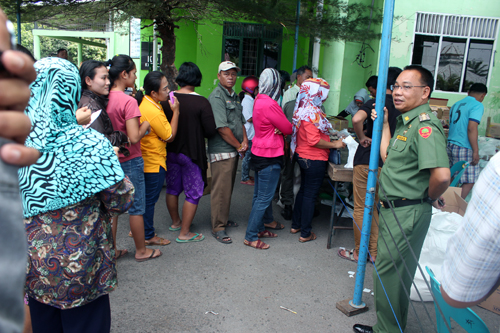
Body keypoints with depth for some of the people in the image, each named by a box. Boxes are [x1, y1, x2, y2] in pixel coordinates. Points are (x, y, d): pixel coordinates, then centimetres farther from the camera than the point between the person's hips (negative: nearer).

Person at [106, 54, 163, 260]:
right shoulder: (128, 101, -19)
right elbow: (134, 137, -23)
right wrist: (146, 125, -6)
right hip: (130, 160, -7)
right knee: (136, 207, 6)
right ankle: (141, 251, 20)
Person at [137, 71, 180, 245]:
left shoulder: (144, 103, 4)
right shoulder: (154, 112, -25)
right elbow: (170, 136, -17)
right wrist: (175, 112, -14)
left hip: (145, 160, 10)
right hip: (154, 163, -10)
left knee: (145, 198, 20)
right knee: (150, 199, 3)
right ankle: (148, 236, 17)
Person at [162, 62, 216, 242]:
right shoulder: (201, 102, -17)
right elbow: (211, 131, -16)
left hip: (170, 151, 5)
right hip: (191, 153, -5)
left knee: (173, 188, 20)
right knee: (193, 193, 7)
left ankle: (175, 222, 40)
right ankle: (184, 233, 13)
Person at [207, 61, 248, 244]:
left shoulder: (234, 96, 16)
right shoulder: (217, 97, -13)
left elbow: (241, 121, 19)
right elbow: (222, 127, -19)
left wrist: (244, 140, 1)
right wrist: (238, 146, -11)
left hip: (234, 149, 9)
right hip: (221, 151, -9)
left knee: (228, 187, 17)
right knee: (221, 189, -4)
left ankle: (223, 219, 31)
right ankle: (218, 227, 5)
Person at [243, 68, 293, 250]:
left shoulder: (259, 100, 7)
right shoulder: (269, 104, -23)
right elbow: (288, 129, -15)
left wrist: (278, 128, -11)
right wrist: (287, 127, 7)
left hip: (259, 154, 10)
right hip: (269, 156, -10)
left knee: (259, 195, 18)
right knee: (264, 198, -1)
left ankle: (259, 228, 32)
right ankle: (251, 237, 7)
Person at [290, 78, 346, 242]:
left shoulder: (304, 109, 8)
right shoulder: (312, 113, -22)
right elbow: (314, 140, -26)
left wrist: (331, 135, 13)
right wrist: (334, 144, -16)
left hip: (302, 155, 10)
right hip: (314, 159, -10)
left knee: (303, 190, 20)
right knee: (310, 194, 0)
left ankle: (296, 225, 31)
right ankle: (305, 233, 12)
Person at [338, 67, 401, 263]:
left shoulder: (375, 102, -8)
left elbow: (357, 119, -27)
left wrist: (362, 137, -11)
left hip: (366, 161, -3)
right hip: (389, 164, 4)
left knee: (361, 209, 8)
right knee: (378, 208, 16)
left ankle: (359, 252, 18)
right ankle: (375, 252, 23)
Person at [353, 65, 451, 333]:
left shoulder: (425, 125, -23)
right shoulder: (405, 122, 11)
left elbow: (441, 175, -35)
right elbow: (388, 158, 17)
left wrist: (430, 198, -16)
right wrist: (384, 124, 14)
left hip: (408, 214, -10)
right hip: (393, 210, 10)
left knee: (389, 274, 2)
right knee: (390, 272, 21)